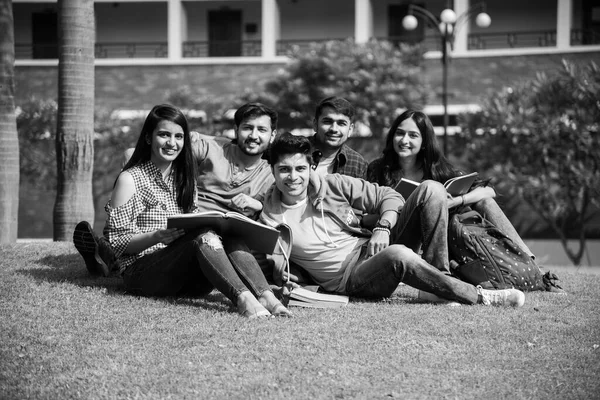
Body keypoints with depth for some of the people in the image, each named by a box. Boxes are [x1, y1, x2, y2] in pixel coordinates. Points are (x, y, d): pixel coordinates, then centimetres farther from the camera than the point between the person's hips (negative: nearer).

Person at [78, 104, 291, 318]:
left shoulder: (185, 178, 18)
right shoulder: (130, 179, 0)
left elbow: (196, 228, 16)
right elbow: (117, 242, -5)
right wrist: (158, 237, -21)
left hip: (187, 277, 5)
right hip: (142, 274, -5)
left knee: (230, 236, -22)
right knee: (204, 236, -30)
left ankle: (266, 297, -43)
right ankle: (243, 298, -50)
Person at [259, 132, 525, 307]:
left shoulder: (333, 185, 5)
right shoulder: (271, 219, 1)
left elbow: (389, 197, 5)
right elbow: (273, 261, 1)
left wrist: (383, 228, -13)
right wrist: (281, 272, -23)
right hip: (348, 279, -4)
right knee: (398, 256, -38)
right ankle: (479, 298, -31)